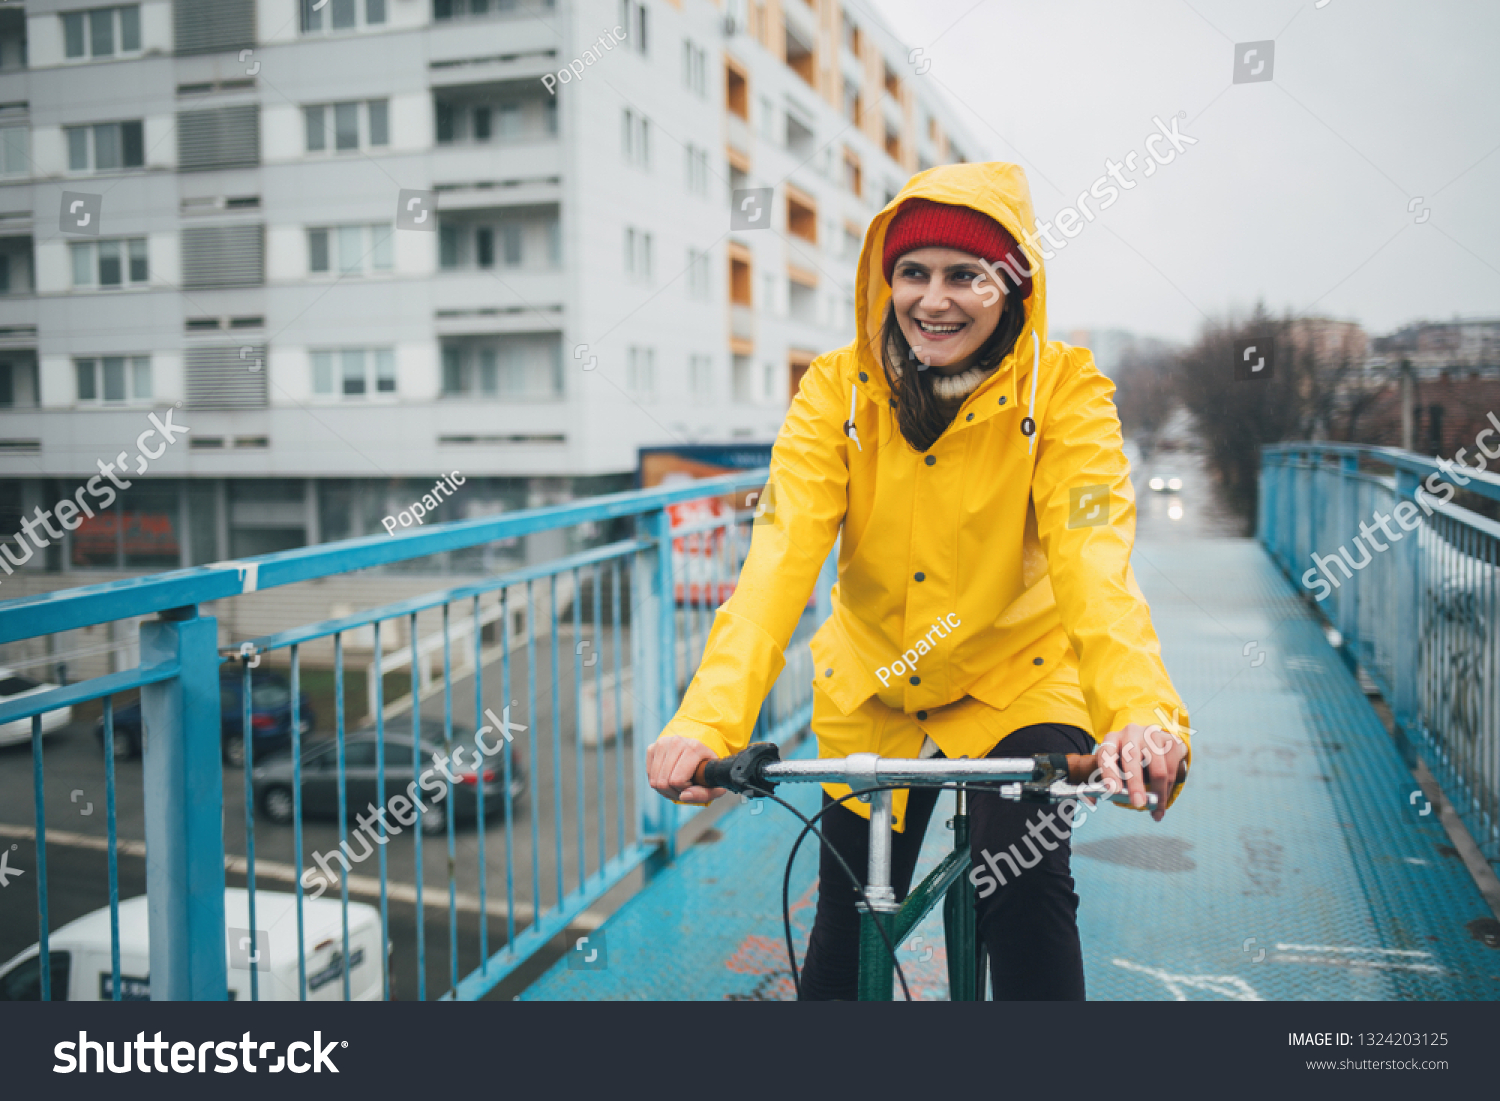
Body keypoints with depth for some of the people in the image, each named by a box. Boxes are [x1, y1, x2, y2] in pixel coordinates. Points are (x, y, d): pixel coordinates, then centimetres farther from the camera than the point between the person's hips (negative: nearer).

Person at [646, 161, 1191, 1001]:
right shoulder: (837, 389, -15)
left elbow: (1094, 559, -30)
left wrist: (1144, 712, -48)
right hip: (872, 693, 2)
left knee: (1028, 888, -22)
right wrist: (709, 720, -39)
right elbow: (781, 558, -25)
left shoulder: (1064, 390, -17)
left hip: (1017, 679, -1)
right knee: (849, 919, 9)